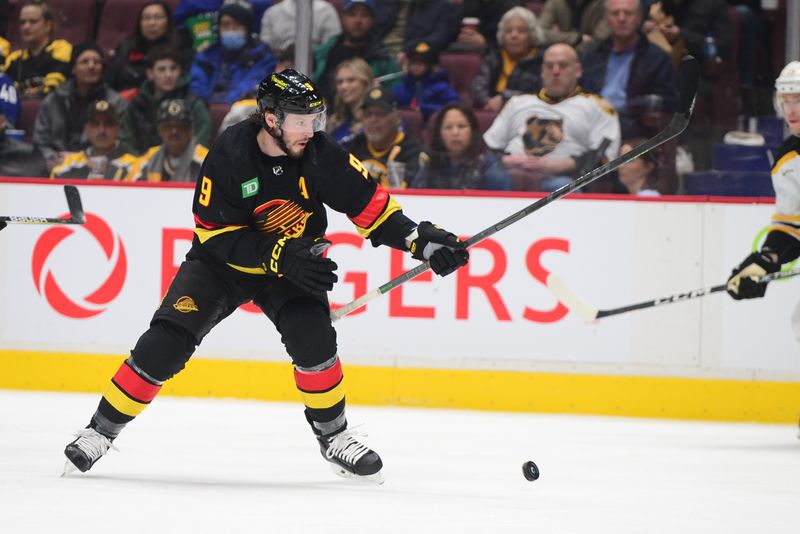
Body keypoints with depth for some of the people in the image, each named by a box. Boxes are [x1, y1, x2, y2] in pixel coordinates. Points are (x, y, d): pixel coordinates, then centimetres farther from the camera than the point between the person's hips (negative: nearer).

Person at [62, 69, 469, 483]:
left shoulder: (320, 154, -18)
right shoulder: (229, 155, -26)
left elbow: (368, 203, -10)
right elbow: (216, 234, -25)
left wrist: (422, 240, -20)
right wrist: (281, 255, -34)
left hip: (292, 265, 2)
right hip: (221, 262, -2)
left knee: (313, 338, -22)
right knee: (165, 342, -14)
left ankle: (333, 435, -1)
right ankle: (101, 430, 1)